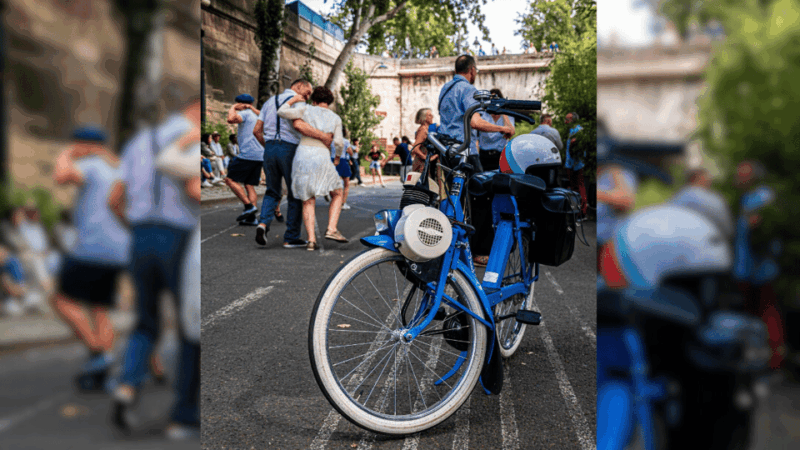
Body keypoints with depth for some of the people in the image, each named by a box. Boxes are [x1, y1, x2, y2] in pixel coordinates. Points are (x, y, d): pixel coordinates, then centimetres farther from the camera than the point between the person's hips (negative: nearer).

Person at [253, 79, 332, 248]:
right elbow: (298, 124, -25)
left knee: (272, 192, 19)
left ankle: (263, 223, -6)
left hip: (270, 149, 6)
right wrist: (323, 136, -26)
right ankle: (291, 238, 9)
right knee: (295, 195, 8)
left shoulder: (269, 101, 17)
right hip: (289, 150, -5)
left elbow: (257, 130, 14)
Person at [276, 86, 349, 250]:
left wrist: (293, 100, 18)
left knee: (308, 202, 9)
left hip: (302, 157, 1)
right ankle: (331, 229, -1)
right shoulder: (335, 118, 10)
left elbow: (281, 112, 1)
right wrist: (338, 156, 19)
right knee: (337, 194, 17)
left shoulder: (306, 110, 7)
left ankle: (311, 240, -3)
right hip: (321, 159, -1)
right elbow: (339, 142, 0)